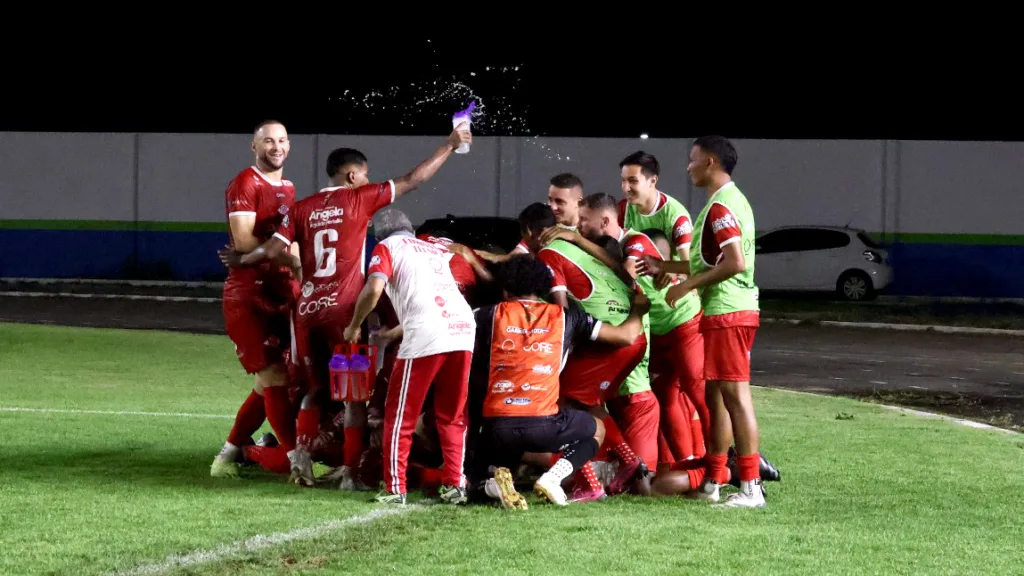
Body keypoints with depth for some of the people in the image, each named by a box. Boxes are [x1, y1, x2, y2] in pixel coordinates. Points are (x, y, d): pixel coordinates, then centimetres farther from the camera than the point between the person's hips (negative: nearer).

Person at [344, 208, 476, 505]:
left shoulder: (387, 247, 11)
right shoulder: (435, 249, 30)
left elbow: (374, 289, -4)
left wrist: (354, 327, 10)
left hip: (425, 336, -5)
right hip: (464, 328, 5)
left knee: (400, 416, 5)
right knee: (452, 415, 18)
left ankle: (395, 489, 2)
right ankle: (455, 484, 12)